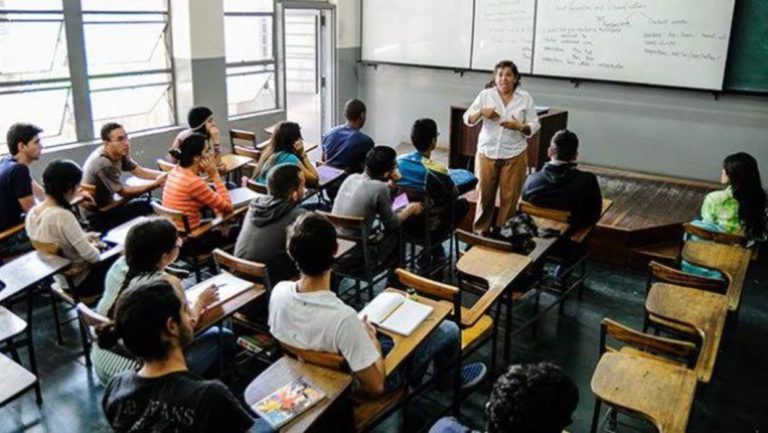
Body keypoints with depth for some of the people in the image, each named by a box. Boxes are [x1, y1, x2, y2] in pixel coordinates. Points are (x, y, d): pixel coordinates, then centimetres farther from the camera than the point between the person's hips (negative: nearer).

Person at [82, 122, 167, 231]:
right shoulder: (103, 164, -30)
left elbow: (140, 172, 3)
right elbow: (124, 192, -20)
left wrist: (165, 175, -12)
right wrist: (156, 184, -19)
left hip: (108, 204, 8)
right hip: (98, 217, -8)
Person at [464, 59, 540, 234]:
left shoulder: (525, 98, -1)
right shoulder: (485, 95, -1)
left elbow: (534, 126, 0)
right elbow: (468, 120, -1)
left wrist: (520, 126, -20)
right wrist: (481, 112, -20)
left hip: (514, 155, 0)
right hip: (487, 153, 0)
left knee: (509, 198, 4)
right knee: (484, 195, 8)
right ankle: (480, 232, 23)